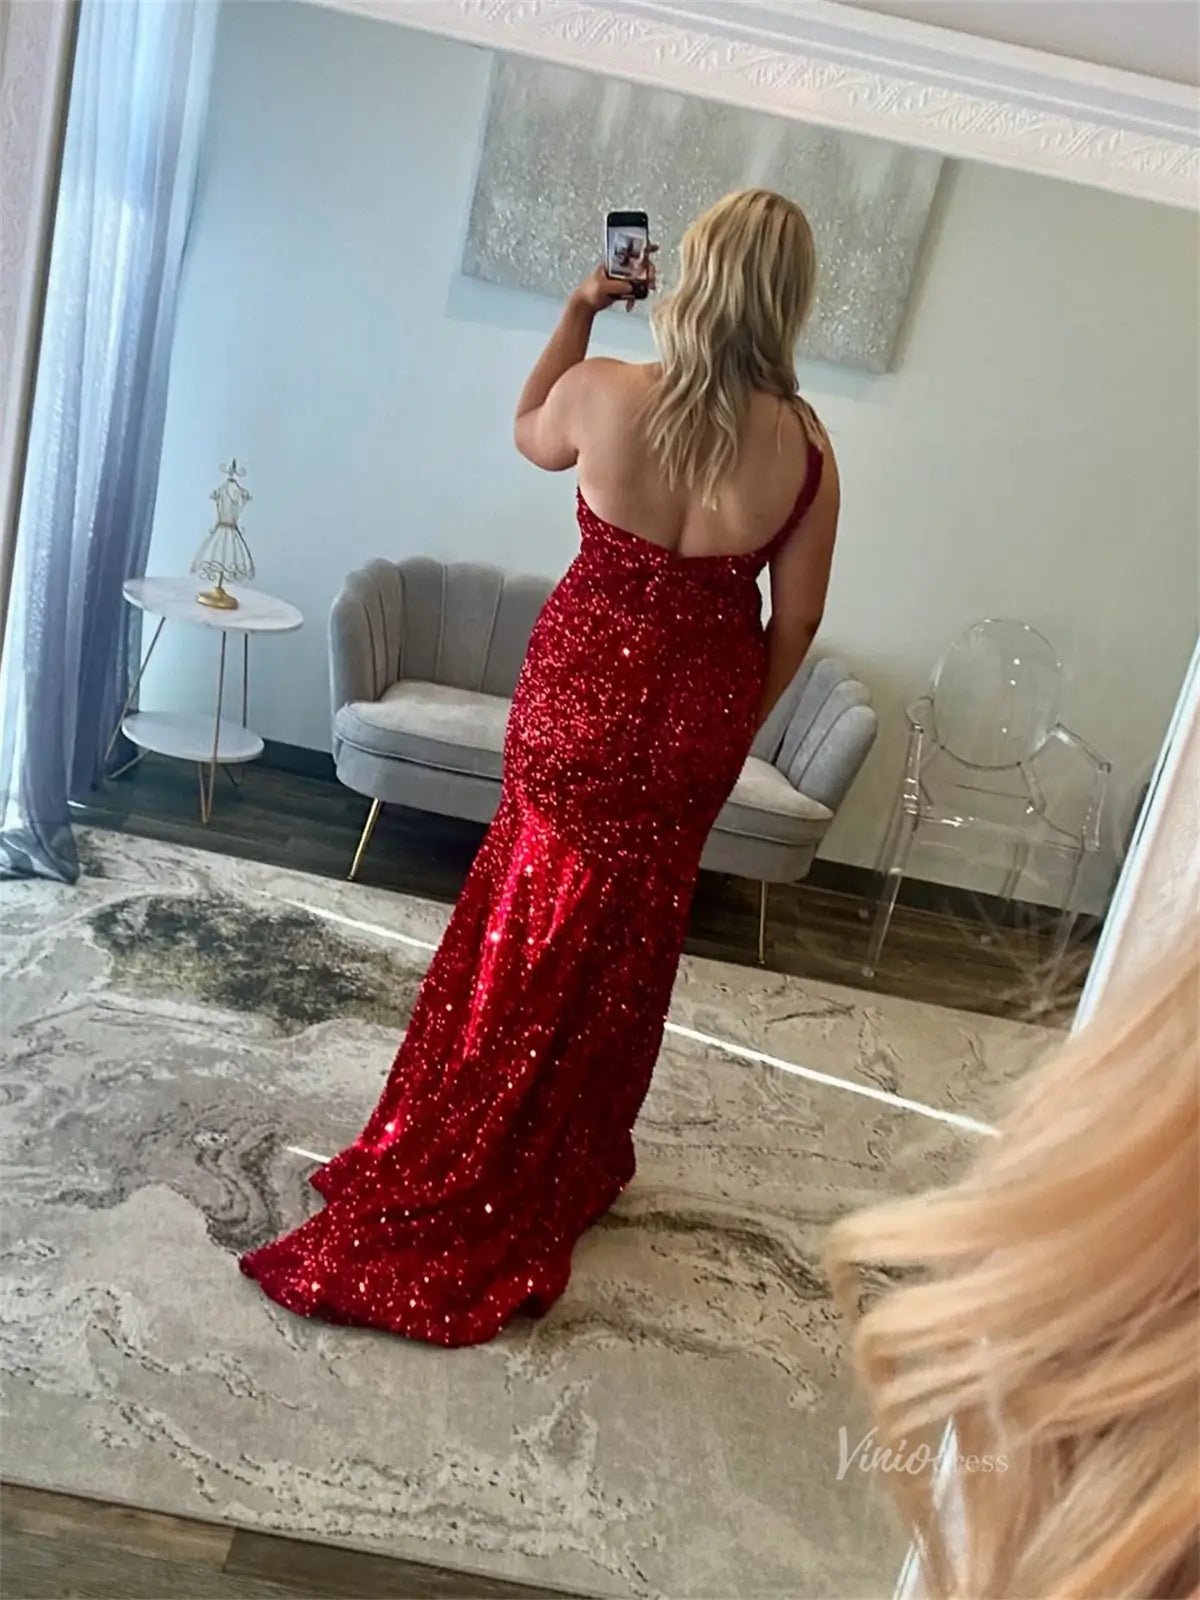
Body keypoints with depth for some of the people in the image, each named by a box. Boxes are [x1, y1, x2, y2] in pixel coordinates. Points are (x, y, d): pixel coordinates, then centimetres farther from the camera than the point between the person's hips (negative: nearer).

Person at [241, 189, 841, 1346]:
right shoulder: (803, 448, -11)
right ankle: (562, 1169, 36)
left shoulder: (600, 393, -13)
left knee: (528, 927, 15)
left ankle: (443, 1177, 32)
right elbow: (797, 619, -3)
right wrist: (736, 726, 10)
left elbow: (530, 435, 11)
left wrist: (578, 312, 15)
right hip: (696, 712, 1)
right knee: (624, 945, 17)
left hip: (579, 690, 0)